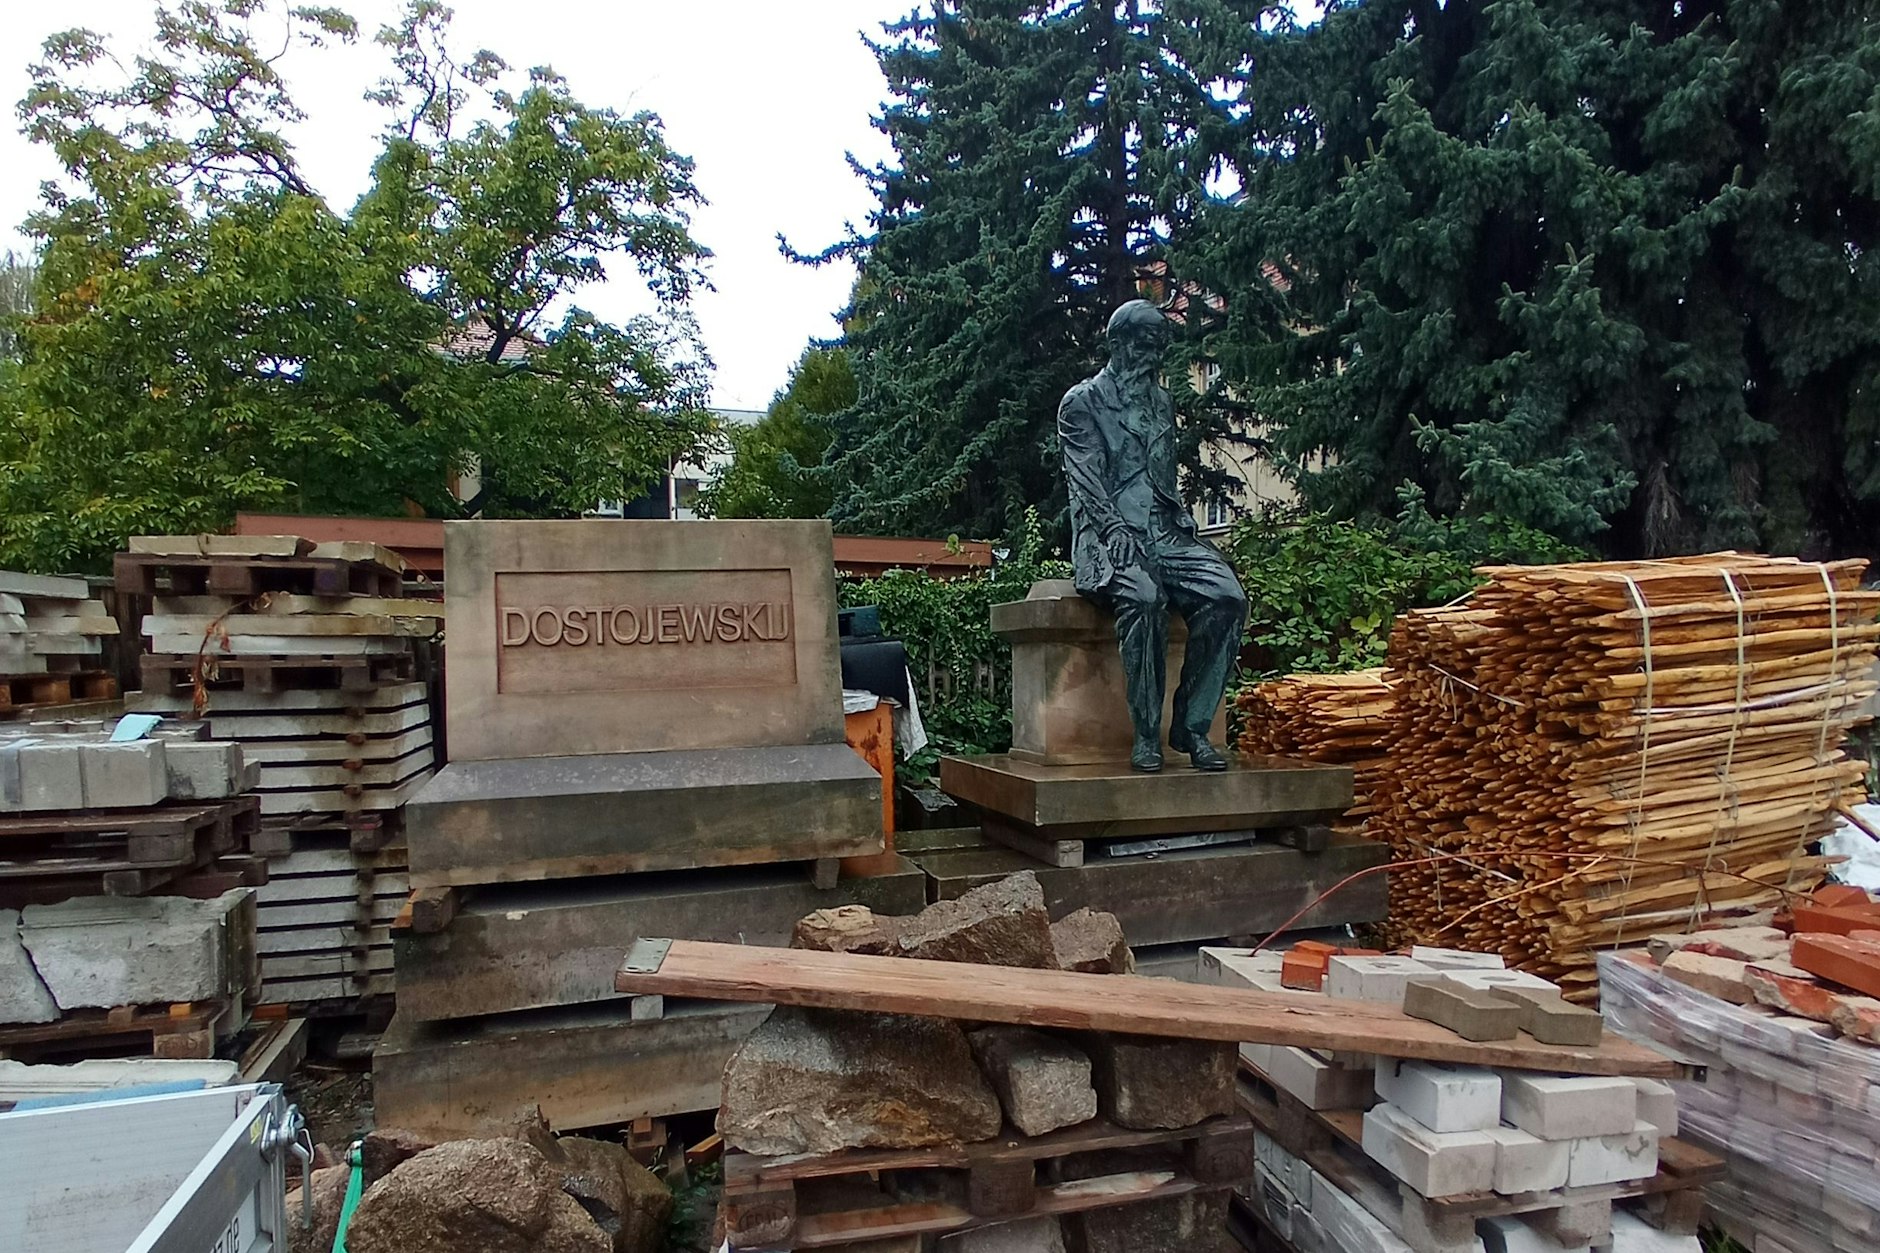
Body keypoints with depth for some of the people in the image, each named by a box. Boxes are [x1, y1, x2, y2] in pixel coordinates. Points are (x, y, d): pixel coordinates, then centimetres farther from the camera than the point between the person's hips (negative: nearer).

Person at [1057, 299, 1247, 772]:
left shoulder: (1162, 404, 26)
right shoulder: (1082, 402, 7)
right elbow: (1086, 481, -5)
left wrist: (1183, 519, 7)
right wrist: (1116, 530, -21)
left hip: (1165, 533, 6)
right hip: (1109, 534, -5)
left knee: (1227, 596, -24)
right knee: (1144, 598, -37)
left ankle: (1191, 726, -15)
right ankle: (1147, 734, -26)